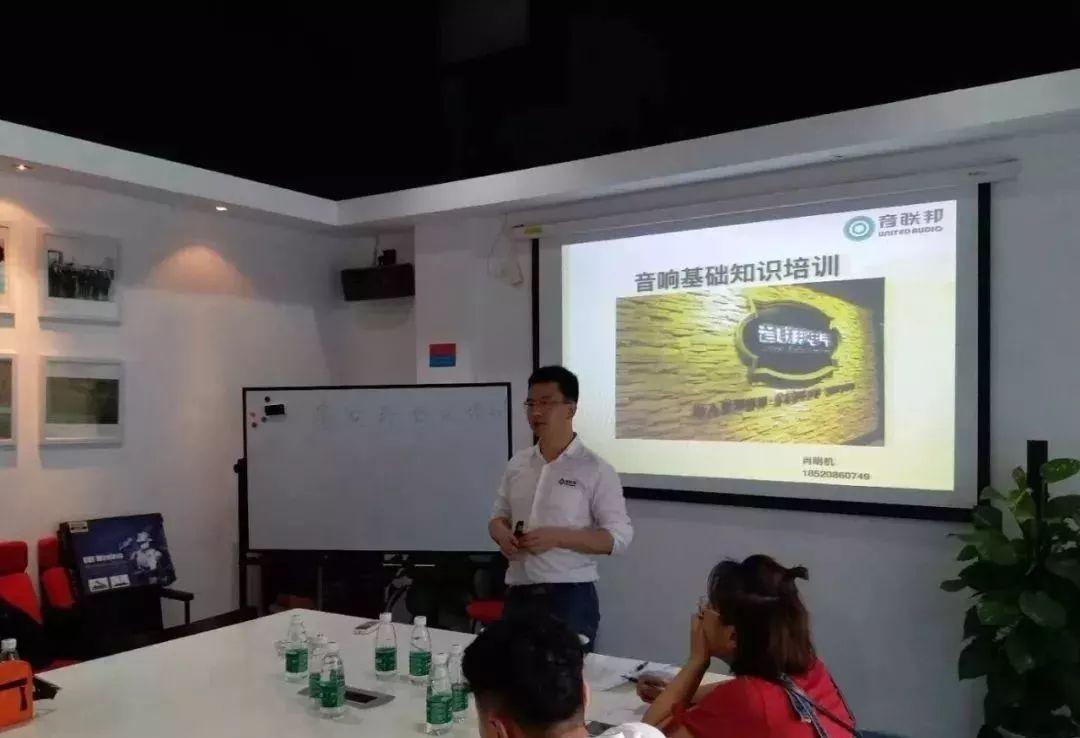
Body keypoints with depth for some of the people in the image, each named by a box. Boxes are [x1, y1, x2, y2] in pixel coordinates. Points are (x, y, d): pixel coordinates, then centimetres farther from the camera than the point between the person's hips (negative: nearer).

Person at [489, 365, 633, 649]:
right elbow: (498, 517, 17)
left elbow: (619, 536, -10)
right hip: (518, 595, 5)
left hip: (570, 597, -4)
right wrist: (501, 533, -6)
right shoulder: (517, 464, 8)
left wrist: (557, 537, -19)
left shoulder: (595, 469, -7)